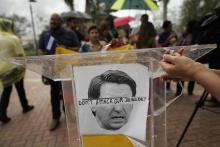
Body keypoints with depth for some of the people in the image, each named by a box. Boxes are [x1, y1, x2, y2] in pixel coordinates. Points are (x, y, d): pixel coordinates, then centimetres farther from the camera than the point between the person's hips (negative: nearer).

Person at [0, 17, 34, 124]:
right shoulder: (13, 38, -13)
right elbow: (20, 55, -15)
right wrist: (23, 66, -3)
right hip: (14, 68, -4)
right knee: (20, 88, 12)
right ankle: (25, 107, 29)